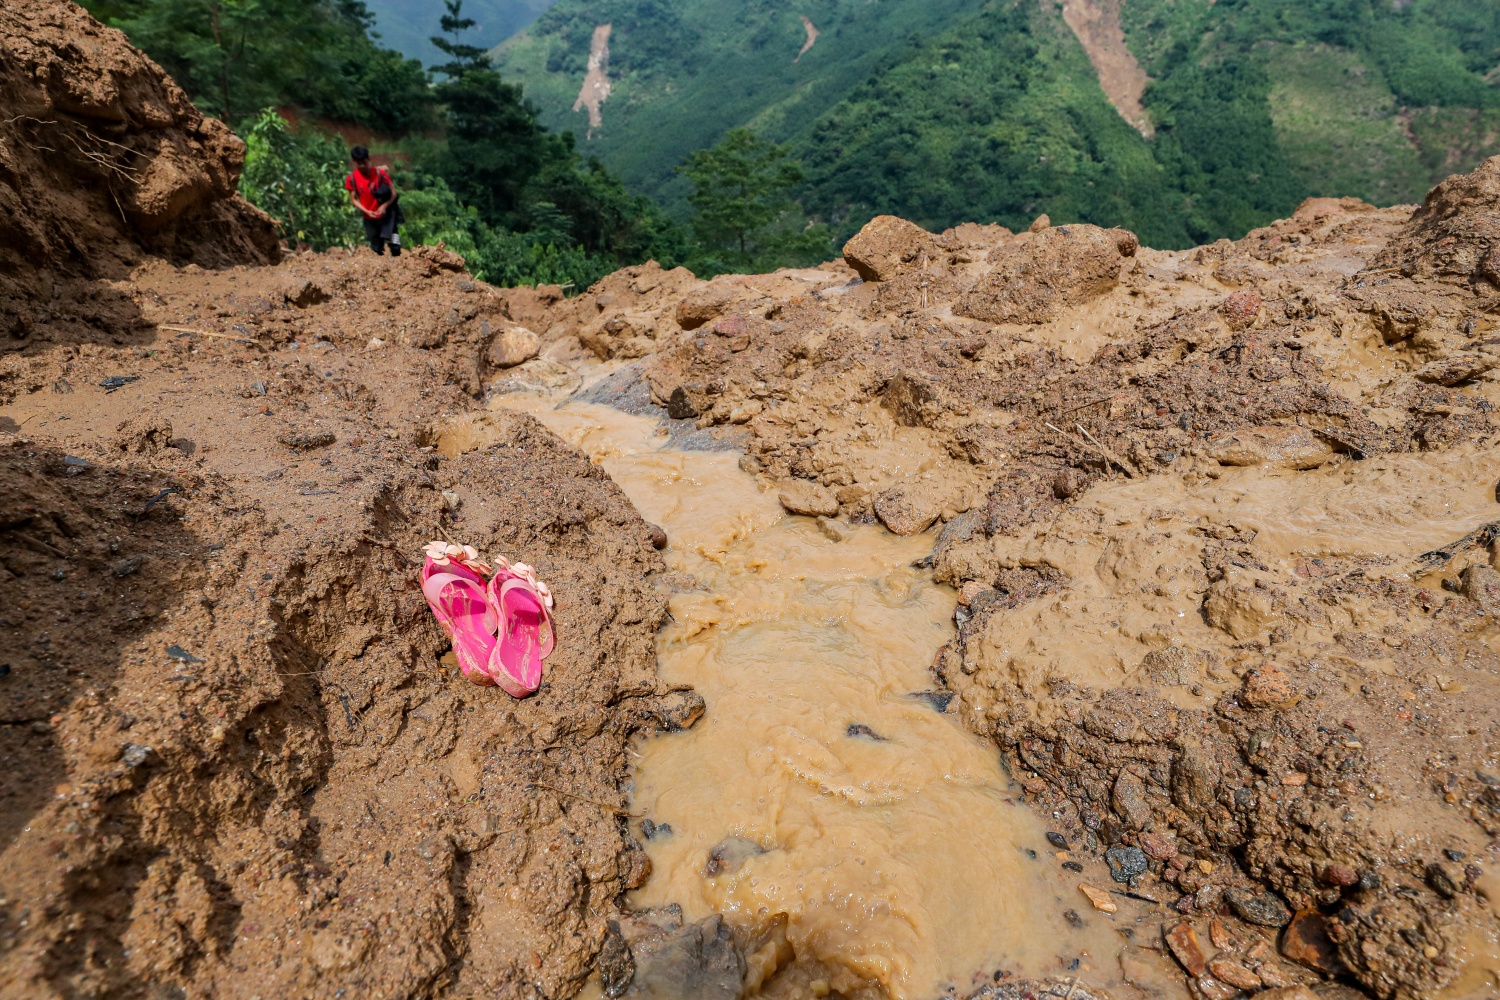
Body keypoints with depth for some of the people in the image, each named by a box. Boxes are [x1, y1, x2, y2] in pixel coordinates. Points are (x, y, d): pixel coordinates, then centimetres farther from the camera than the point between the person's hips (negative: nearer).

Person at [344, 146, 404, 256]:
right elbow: (354, 199, 0)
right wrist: (367, 212, -17)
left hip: (386, 215, -2)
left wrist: (384, 206, -26)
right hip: (369, 219, 2)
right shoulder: (351, 179, -6)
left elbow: (393, 193, -9)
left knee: (394, 247, -12)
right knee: (377, 249, 8)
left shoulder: (380, 173, -10)